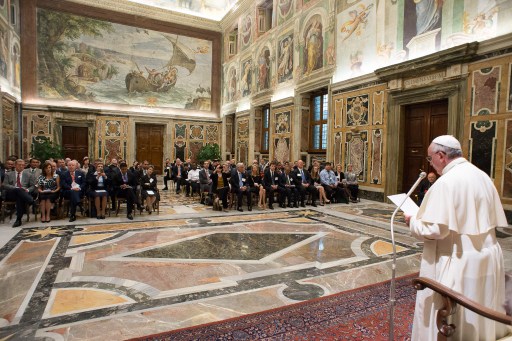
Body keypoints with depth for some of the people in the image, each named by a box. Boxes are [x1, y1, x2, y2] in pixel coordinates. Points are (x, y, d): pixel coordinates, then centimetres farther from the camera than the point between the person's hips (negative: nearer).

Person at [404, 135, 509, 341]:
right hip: (488, 259, 8)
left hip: (457, 262, -8)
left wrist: (412, 221, -8)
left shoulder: (446, 182, -21)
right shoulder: (483, 177, 4)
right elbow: (495, 220, 12)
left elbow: (435, 229, -26)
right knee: (479, 314, 25)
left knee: (445, 319, 10)